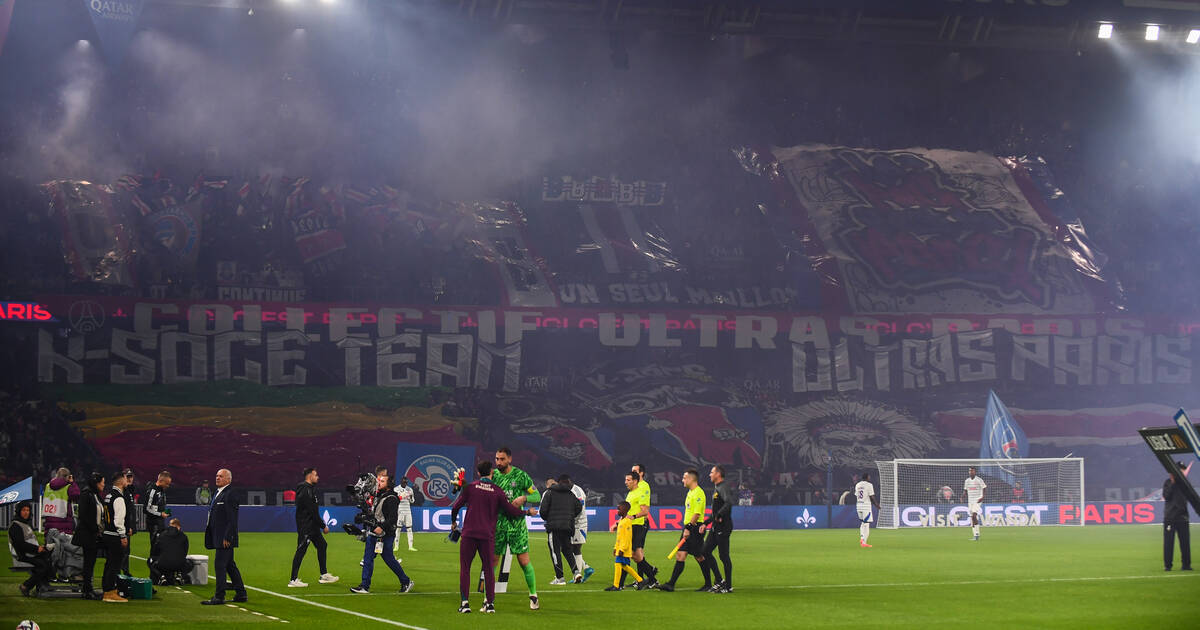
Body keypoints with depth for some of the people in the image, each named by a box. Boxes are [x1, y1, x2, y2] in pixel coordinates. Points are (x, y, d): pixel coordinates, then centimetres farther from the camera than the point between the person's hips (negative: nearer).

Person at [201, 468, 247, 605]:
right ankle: (241, 594, 20)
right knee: (230, 565, 14)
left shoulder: (230, 494, -14)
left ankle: (219, 596, -7)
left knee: (220, 564, -9)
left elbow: (232, 518, -19)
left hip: (225, 538, -10)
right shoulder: (218, 493, 18)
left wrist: (227, 537, -22)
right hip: (219, 537, 10)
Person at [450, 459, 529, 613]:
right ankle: (490, 603, 7)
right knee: (488, 569, 10)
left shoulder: (470, 487, 0)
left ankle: (465, 602, -1)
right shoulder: (498, 492, 0)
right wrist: (526, 512, 24)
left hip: (469, 533, -1)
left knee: (465, 568, 6)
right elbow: (511, 511, 5)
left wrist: (453, 522, 21)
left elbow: (456, 506, 3)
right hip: (488, 535, 1)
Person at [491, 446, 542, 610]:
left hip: (516, 524, -2)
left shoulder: (521, 475, -2)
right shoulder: (493, 475, 5)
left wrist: (523, 498, -15)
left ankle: (533, 596, 14)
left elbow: (537, 496, 3)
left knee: (524, 561, -1)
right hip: (497, 523, 2)